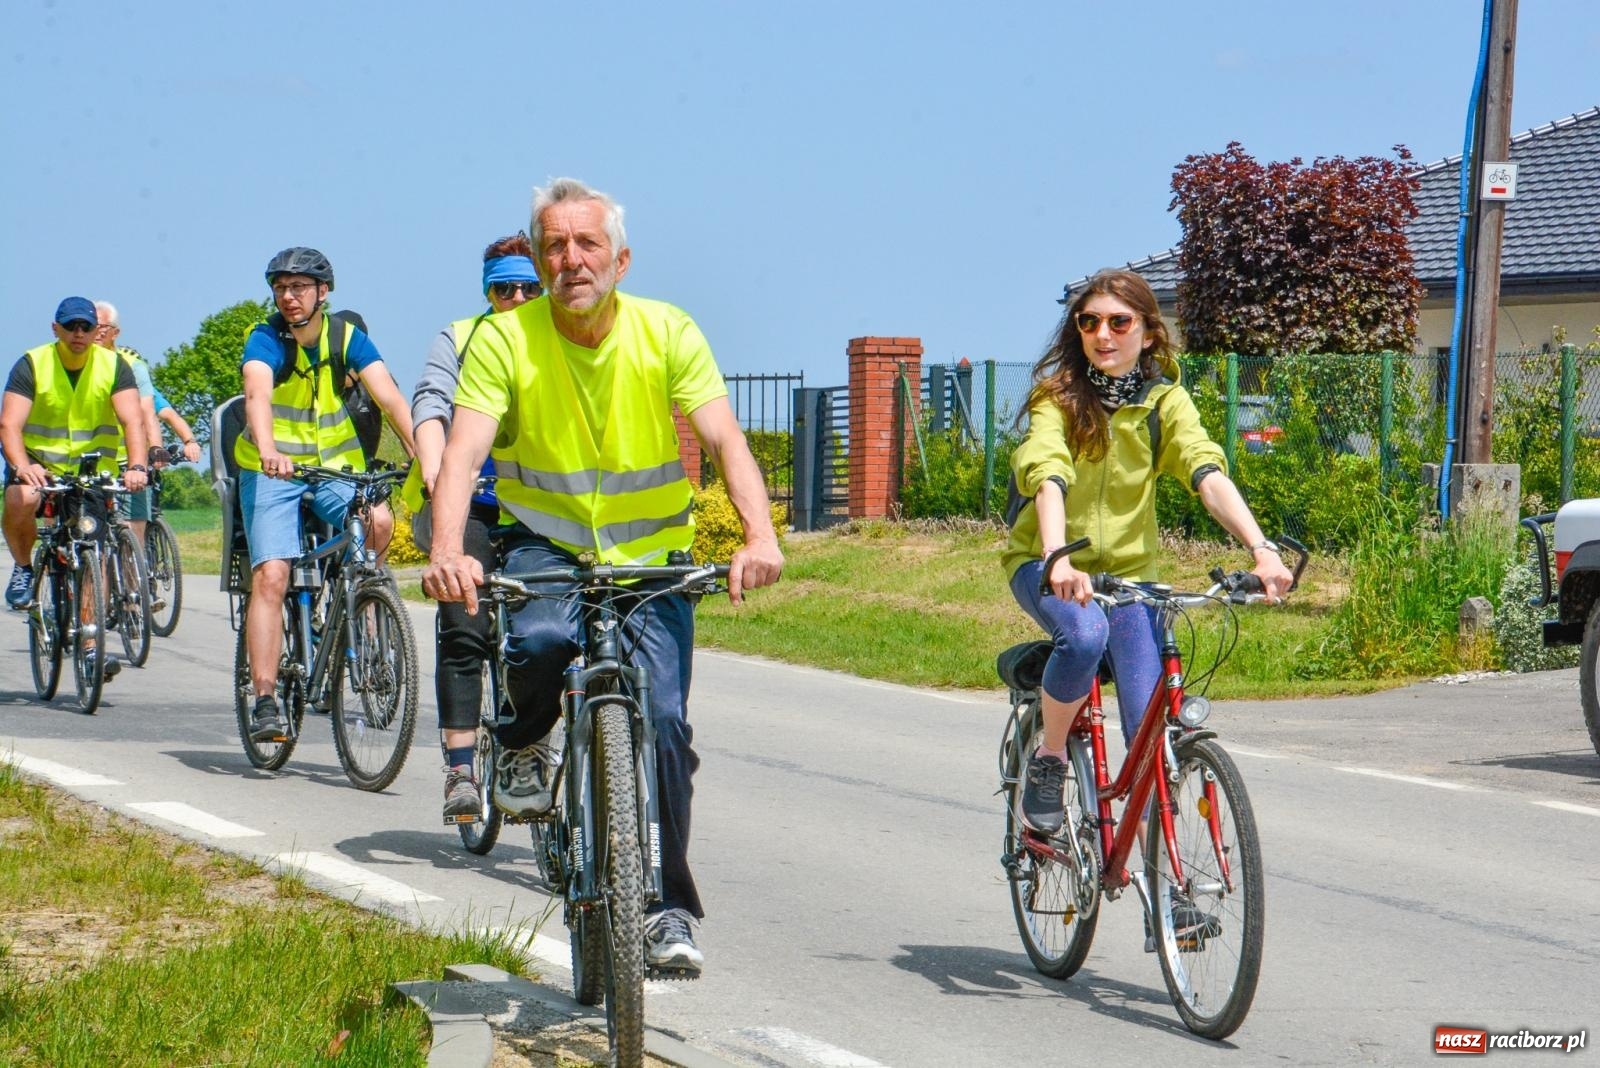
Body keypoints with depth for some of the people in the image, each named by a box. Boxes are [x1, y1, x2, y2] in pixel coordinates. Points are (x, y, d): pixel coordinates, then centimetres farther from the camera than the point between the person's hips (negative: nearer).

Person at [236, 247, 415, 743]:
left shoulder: (348, 338, -5)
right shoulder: (265, 340, -12)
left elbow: (389, 397, -17)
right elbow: (257, 394, -32)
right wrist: (268, 451, -52)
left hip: (336, 468, 2)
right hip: (272, 472, -2)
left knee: (379, 521, -27)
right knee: (270, 576, -17)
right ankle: (264, 701, -16)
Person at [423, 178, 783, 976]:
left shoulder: (667, 333, -10)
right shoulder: (506, 340, -12)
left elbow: (725, 439, -19)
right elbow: (464, 450, -24)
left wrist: (759, 536, -37)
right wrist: (447, 551, -42)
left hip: (652, 557, 1)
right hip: (547, 543, -1)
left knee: (663, 722, -13)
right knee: (543, 640, -34)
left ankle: (667, 908, 2)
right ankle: (523, 742, 2)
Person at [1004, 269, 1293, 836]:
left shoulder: (1165, 400, -4)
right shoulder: (1058, 395, -11)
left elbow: (1208, 474, -19)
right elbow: (1047, 477, -28)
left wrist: (1262, 549, -36)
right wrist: (1058, 559, -47)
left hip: (1128, 569, 2)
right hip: (1046, 564, -2)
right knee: (1084, 632, -36)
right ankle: (1048, 759, -12)